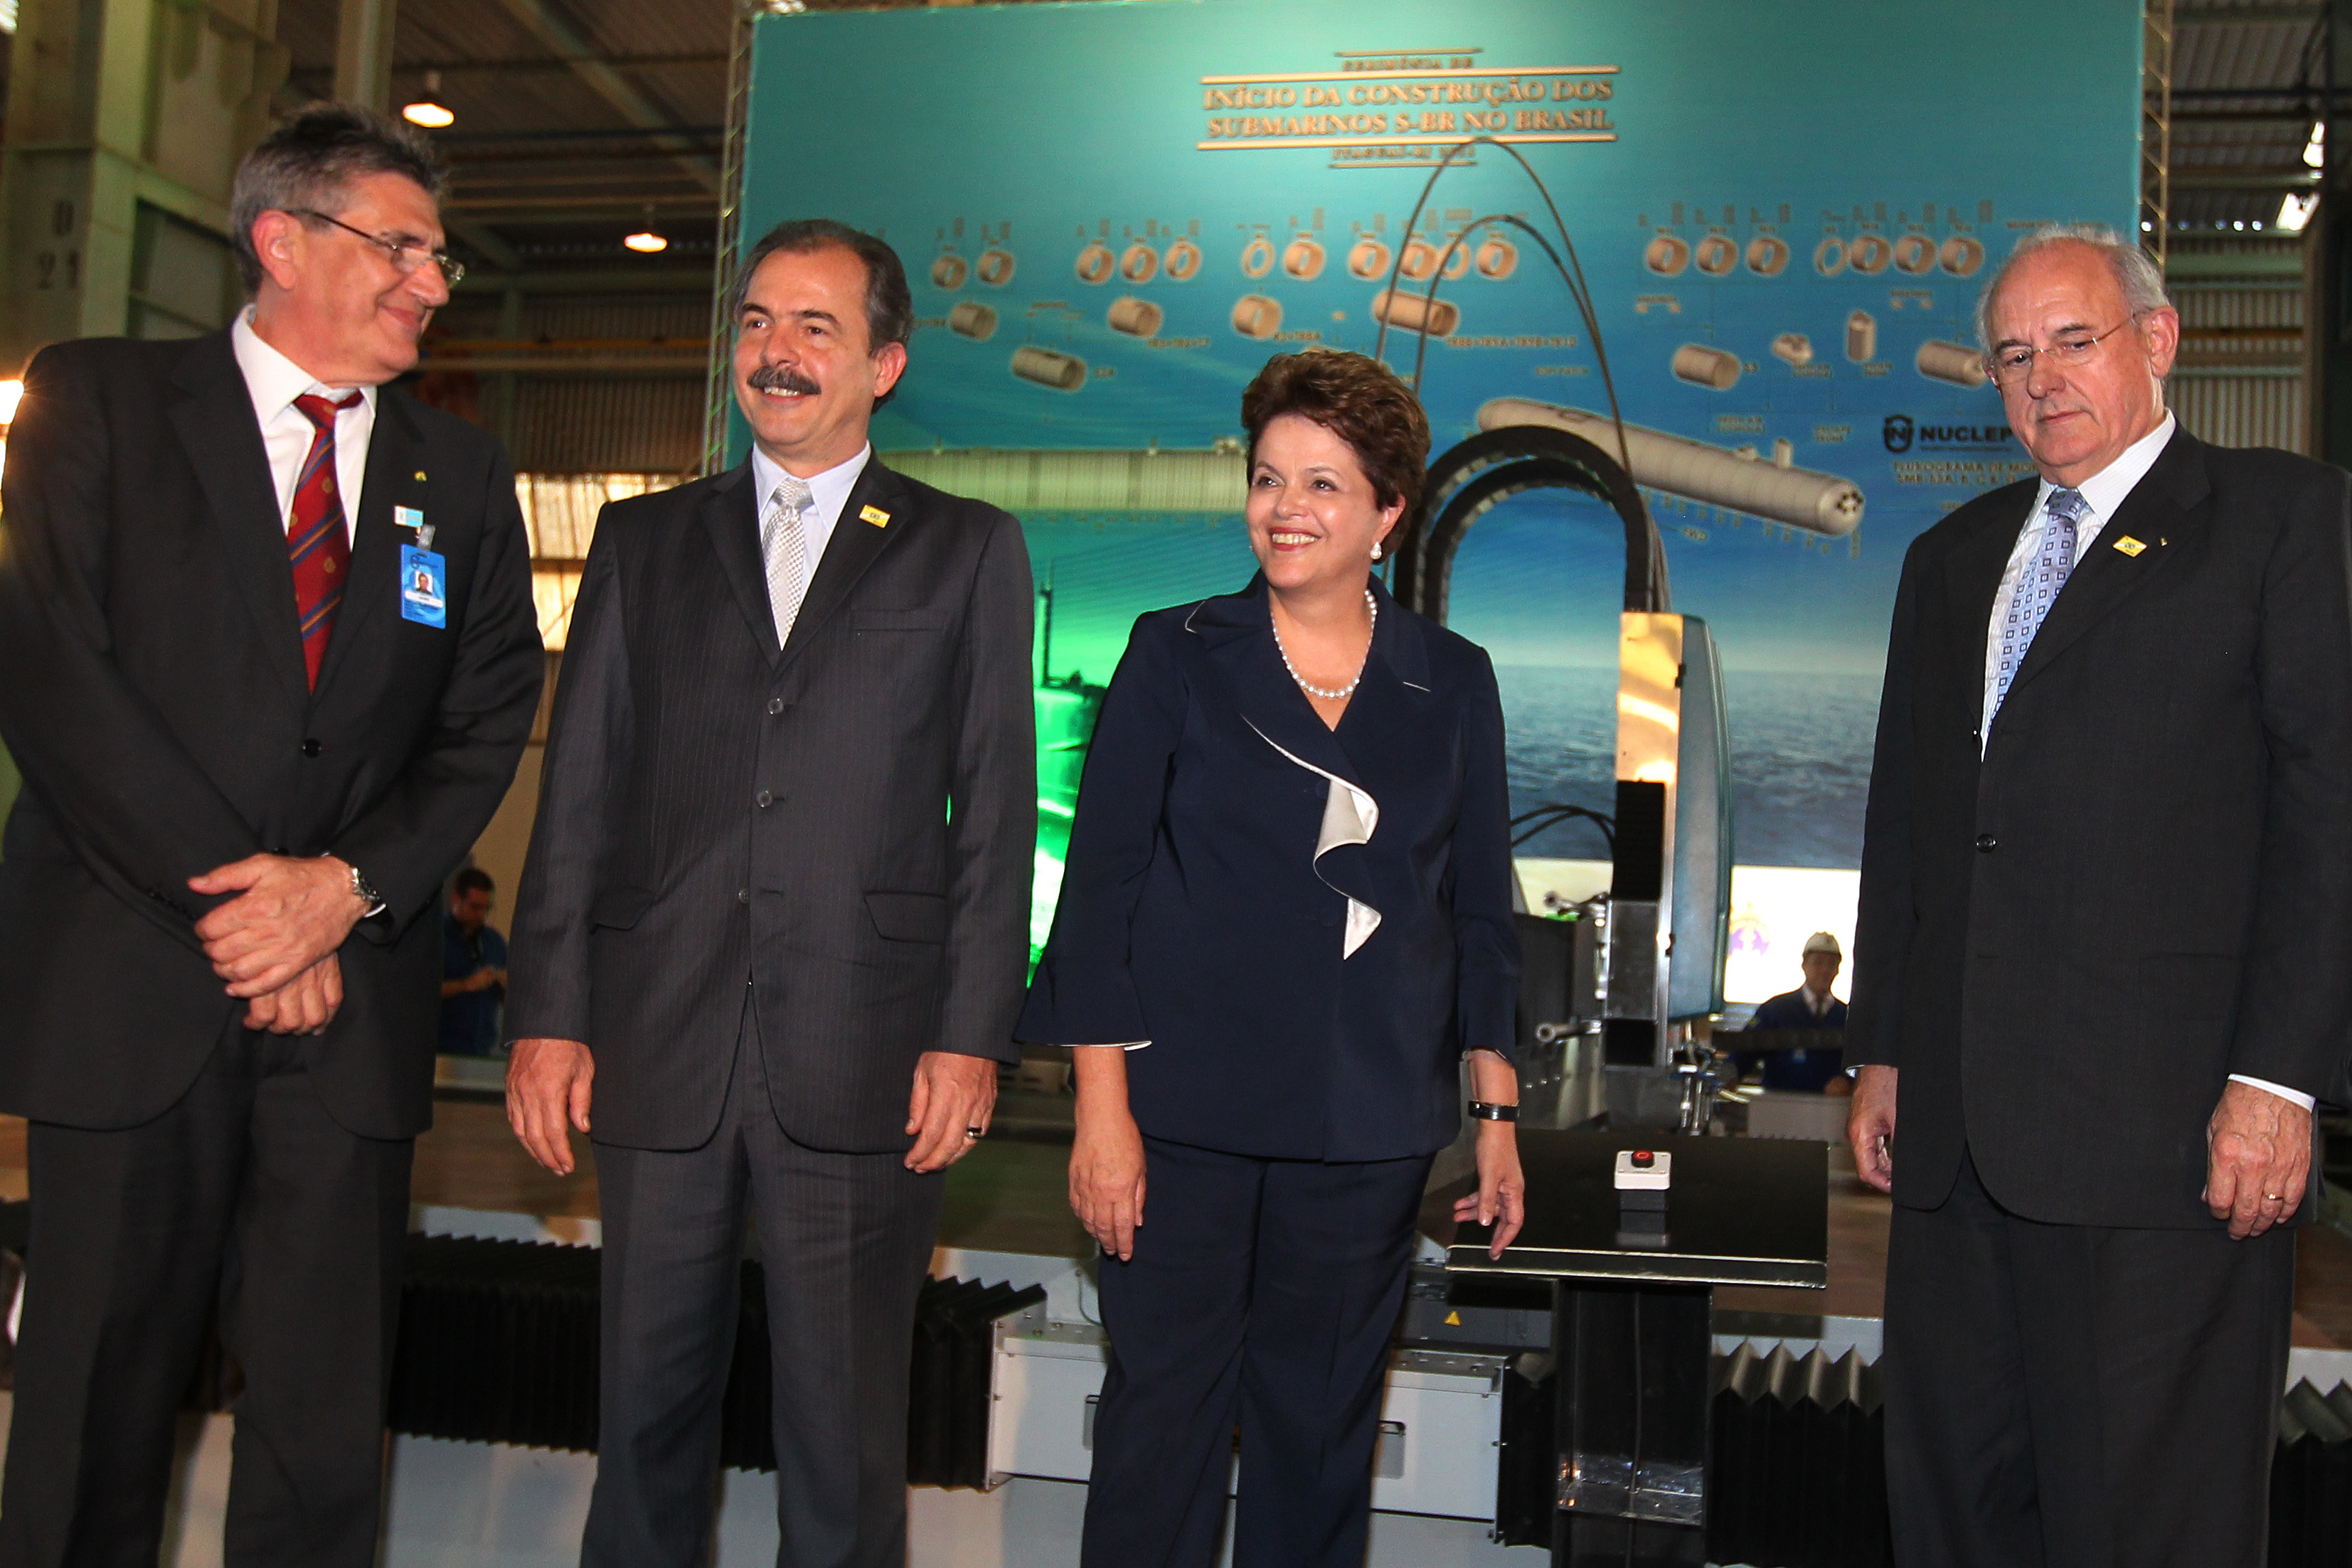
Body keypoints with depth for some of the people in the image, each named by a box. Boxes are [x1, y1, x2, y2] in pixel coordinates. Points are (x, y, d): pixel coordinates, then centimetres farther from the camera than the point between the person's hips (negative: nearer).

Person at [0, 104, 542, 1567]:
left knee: (326, 1432, 3)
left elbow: (489, 718, 7)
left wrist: (349, 883, -11)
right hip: (128, 990, -2)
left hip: (350, 998, 2)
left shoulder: (460, 473, 14)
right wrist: (230, 901, -12)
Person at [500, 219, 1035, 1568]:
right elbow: (580, 793, 10)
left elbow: (996, 810, 2)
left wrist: (973, 1037, -6)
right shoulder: (645, 541, 15)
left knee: (845, 1431, 5)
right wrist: (549, 1012, 2)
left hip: (863, 1056, -2)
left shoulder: (968, 551, 8)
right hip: (660, 1050, 2)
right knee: (648, 1404, 10)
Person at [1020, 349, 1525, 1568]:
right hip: (1186, 1106, -2)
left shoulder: (1453, 682, 7)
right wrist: (1102, 1110, -8)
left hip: (1368, 1124, 2)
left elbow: (1481, 907, 11)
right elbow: (1100, 882, -2)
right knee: (1163, 1406, 2)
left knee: (1323, 1424, 10)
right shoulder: (1177, 656, 1)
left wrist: (1496, 1112, 6)